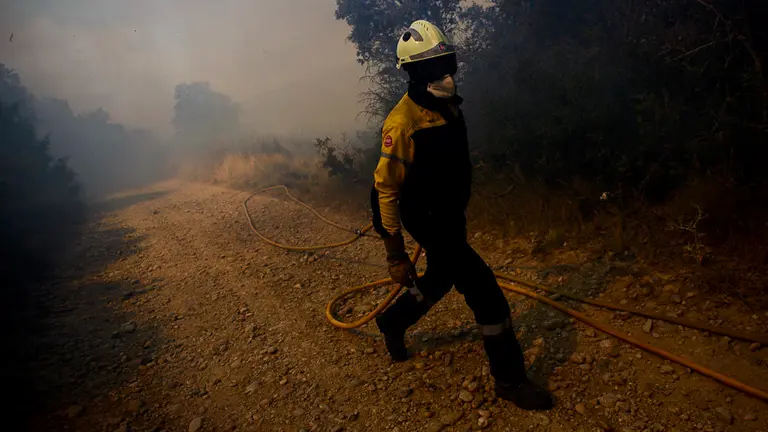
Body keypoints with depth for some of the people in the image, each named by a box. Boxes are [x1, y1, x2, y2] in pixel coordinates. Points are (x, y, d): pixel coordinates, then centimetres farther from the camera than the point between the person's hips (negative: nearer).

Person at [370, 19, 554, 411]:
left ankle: (392, 322, 48)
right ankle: (509, 379, 10)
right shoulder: (403, 122, -24)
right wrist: (395, 253, -18)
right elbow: (385, 190, -21)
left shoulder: (448, 105, 2)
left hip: (452, 215, 9)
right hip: (429, 223, -9)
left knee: (440, 280, 24)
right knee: (485, 292, -7)